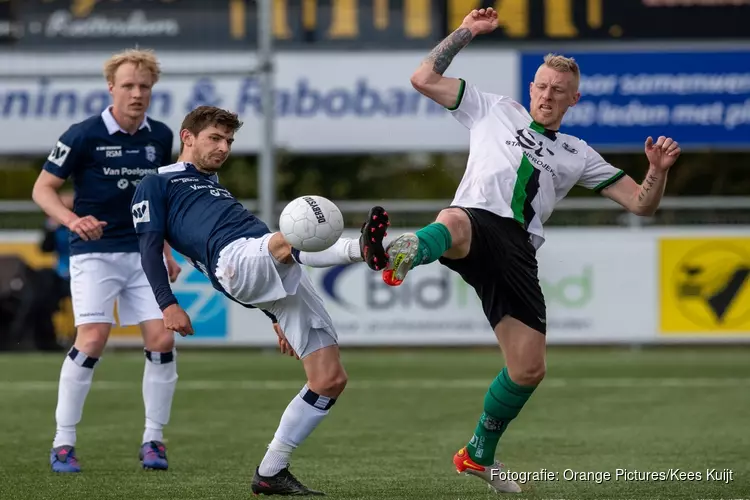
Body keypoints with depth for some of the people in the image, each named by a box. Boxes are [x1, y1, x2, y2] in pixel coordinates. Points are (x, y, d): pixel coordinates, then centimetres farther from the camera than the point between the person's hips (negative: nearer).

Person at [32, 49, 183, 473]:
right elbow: (43, 188, -6)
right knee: (93, 340, -17)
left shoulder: (161, 137, 6)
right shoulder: (84, 135, -9)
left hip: (143, 252, 5)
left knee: (162, 340, -6)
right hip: (94, 251, -5)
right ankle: (63, 443, -7)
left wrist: (165, 250, 17)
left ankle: (154, 439, 8)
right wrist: (72, 219, -24)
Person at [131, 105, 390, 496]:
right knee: (284, 242, -41)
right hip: (234, 259, -8)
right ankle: (362, 248, -73)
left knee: (331, 379, -2)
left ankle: (270, 473, 5)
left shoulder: (217, 190, 41)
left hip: (279, 280, 8)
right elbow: (149, 247, 5)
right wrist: (167, 304, -10)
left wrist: (276, 317, 34)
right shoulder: (157, 185, 18)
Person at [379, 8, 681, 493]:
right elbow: (425, 79, 23)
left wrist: (658, 172, 4)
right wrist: (465, 33, 18)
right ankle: (403, 256, -82)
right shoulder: (495, 109, 24)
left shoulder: (577, 154, 28)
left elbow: (641, 203, 25)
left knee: (529, 369, 0)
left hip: (517, 249, 4)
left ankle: (479, 454, 25)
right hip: (476, 220, -3)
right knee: (453, 225, -45)